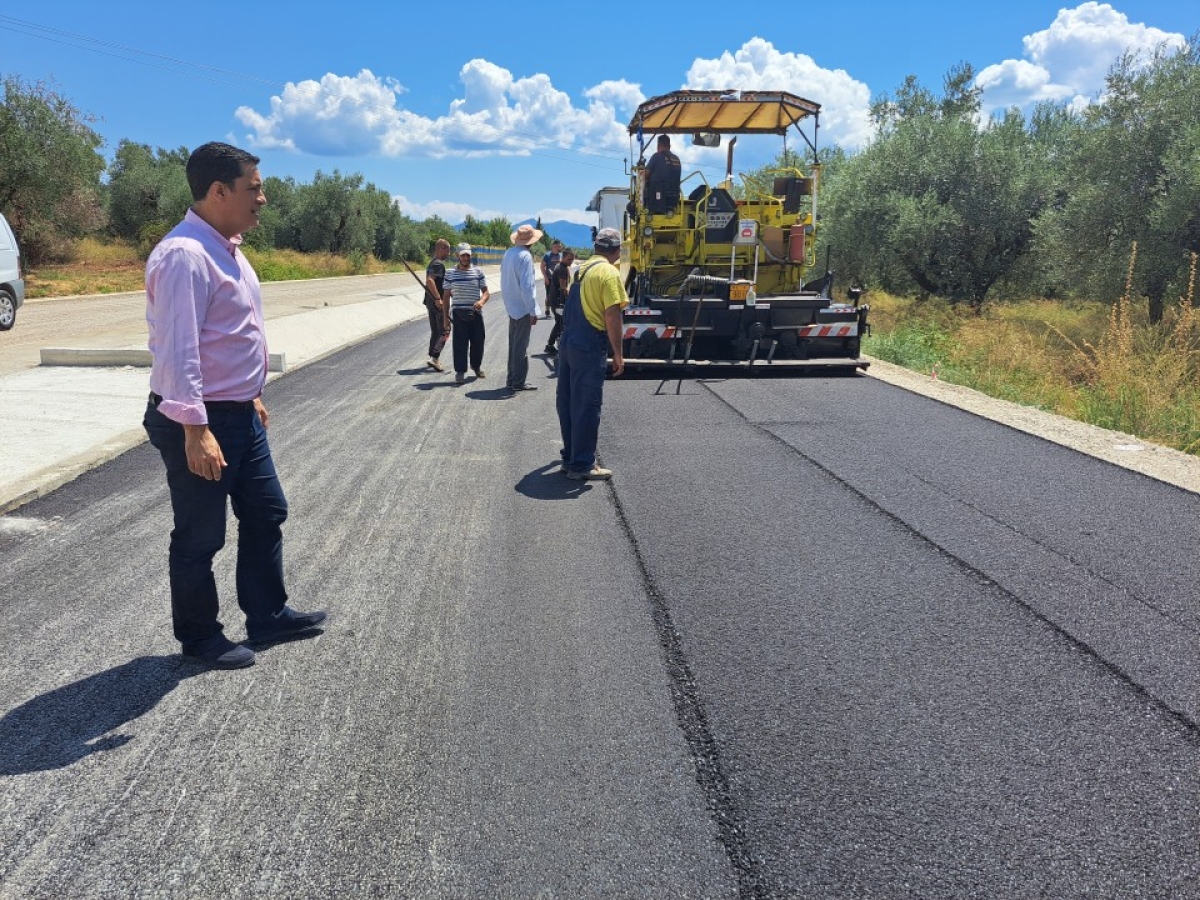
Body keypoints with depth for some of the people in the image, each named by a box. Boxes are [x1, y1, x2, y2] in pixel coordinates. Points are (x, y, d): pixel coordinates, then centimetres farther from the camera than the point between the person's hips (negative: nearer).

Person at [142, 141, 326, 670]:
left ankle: (268, 616, 33)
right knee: (200, 537, 6)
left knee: (266, 514, 18)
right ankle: (199, 637, 24)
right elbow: (177, 350, -26)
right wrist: (195, 430, -28)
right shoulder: (185, 255, -21)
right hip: (200, 422, -10)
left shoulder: (227, 248, 10)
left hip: (240, 414, 10)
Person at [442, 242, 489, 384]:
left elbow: (486, 292, 2)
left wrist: (482, 301, -21)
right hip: (458, 314, -1)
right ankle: (460, 372, 2)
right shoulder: (450, 274, 2)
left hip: (476, 313, 1)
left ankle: (476, 365, 33)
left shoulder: (478, 271, 3)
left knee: (478, 341, 9)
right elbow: (446, 296, 6)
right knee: (460, 343, -4)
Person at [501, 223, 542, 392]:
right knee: (521, 346, -1)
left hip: (511, 306, 8)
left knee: (513, 344, 16)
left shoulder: (507, 253, 7)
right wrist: (533, 311, -17)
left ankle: (512, 379, 23)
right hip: (523, 307, -8)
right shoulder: (525, 256, -19)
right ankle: (519, 381, 4)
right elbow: (527, 286, -22)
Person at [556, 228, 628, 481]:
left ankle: (570, 457, 24)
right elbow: (612, 316, -16)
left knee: (568, 402, 13)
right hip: (589, 347, -9)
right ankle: (582, 466, 2)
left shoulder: (583, 269, 14)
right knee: (587, 406, -3)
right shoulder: (609, 273, -12)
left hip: (568, 342, 9)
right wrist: (618, 354, -12)